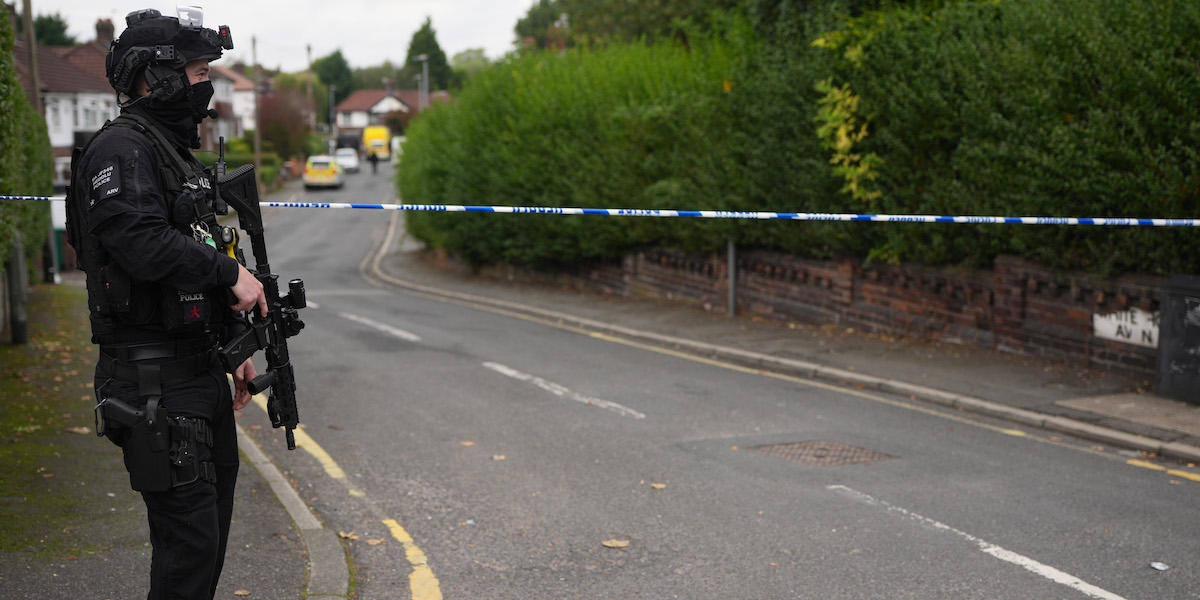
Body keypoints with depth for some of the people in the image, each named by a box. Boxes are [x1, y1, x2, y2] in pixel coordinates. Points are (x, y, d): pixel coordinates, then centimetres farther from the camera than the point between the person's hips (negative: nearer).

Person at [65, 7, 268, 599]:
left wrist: (234, 345, 20)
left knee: (212, 521, 16)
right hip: (153, 378, -10)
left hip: (202, 371, 10)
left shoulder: (178, 149, 19)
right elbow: (145, 245, -27)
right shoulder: (119, 148, -13)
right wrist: (231, 272, -16)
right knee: (189, 534, -9)